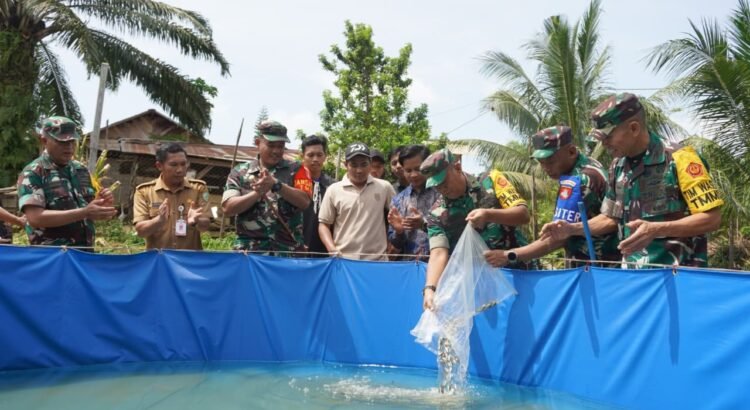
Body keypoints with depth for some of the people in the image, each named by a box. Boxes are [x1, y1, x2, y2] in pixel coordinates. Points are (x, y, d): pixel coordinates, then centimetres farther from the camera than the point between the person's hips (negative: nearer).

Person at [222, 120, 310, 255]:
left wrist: (276, 184, -17)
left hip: (289, 252, 0)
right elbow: (227, 208, -3)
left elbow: (304, 201, -6)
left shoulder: (295, 169, 7)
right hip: (249, 252, 0)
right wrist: (258, 192, -15)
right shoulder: (240, 172, 7)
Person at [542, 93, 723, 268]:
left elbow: (712, 218, -15)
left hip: (677, 274, -6)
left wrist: (657, 230, -26)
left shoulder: (679, 159, -14)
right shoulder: (618, 167, 6)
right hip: (632, 272, 6)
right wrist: (573, 228, 1)